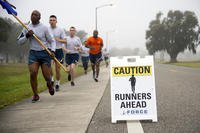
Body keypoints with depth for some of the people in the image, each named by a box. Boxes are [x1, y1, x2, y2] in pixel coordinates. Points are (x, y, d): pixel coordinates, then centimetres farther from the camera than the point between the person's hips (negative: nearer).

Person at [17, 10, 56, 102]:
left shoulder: (44, 28, -5)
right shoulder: (27, 28, 6)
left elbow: (52, 41, -1)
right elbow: (19, 41, 8)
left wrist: (52, 51, -17)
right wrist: (27, 35, -10)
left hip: (45, 53, -2)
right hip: (33, 53, 2)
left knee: (47, 76, -2)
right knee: (33, 73, -15)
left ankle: (49, 84, 37)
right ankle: (35, 95, 2)